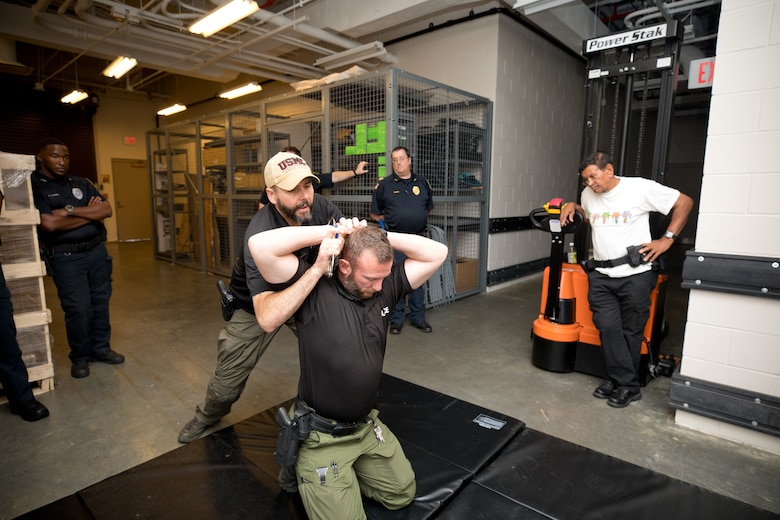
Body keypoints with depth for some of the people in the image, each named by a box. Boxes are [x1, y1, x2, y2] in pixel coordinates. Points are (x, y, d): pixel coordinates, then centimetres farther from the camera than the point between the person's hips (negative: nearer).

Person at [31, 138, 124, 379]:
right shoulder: (32, 187, -5)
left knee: (100, 303, 11)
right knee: (78, 309, -2)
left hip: (97, 250, 5)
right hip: (66, 258, -4)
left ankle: (101, 348, 25)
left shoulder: (81, 183, 10)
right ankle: (80, 356, 16)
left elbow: (106, 210, -1)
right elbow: (49, 223, -18)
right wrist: (89, 213, -8)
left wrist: (70, 210, -13)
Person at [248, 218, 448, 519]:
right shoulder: (315, 289, -21)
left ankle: (346, 473, 35)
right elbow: (260, 246, -32)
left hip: (368, 426, 6)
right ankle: (306, 471, 21)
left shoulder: (386, 287, -7)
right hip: (322, 437, -5)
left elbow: (437, 253, -9)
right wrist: (330, 232, -28)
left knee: (403, 495, 19)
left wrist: (380, 236, -19)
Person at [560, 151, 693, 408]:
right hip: (601, 275, 4)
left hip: (635, 274, -4)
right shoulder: (588, 195, 9)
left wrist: (667, 239, -4)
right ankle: (626, 383, 10)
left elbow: (684, 202, 2)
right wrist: (572, 206, 11)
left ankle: (625, 385, 19)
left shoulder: (641, 188, -6)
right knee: (608, 327, -3)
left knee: (631, 331, 6)